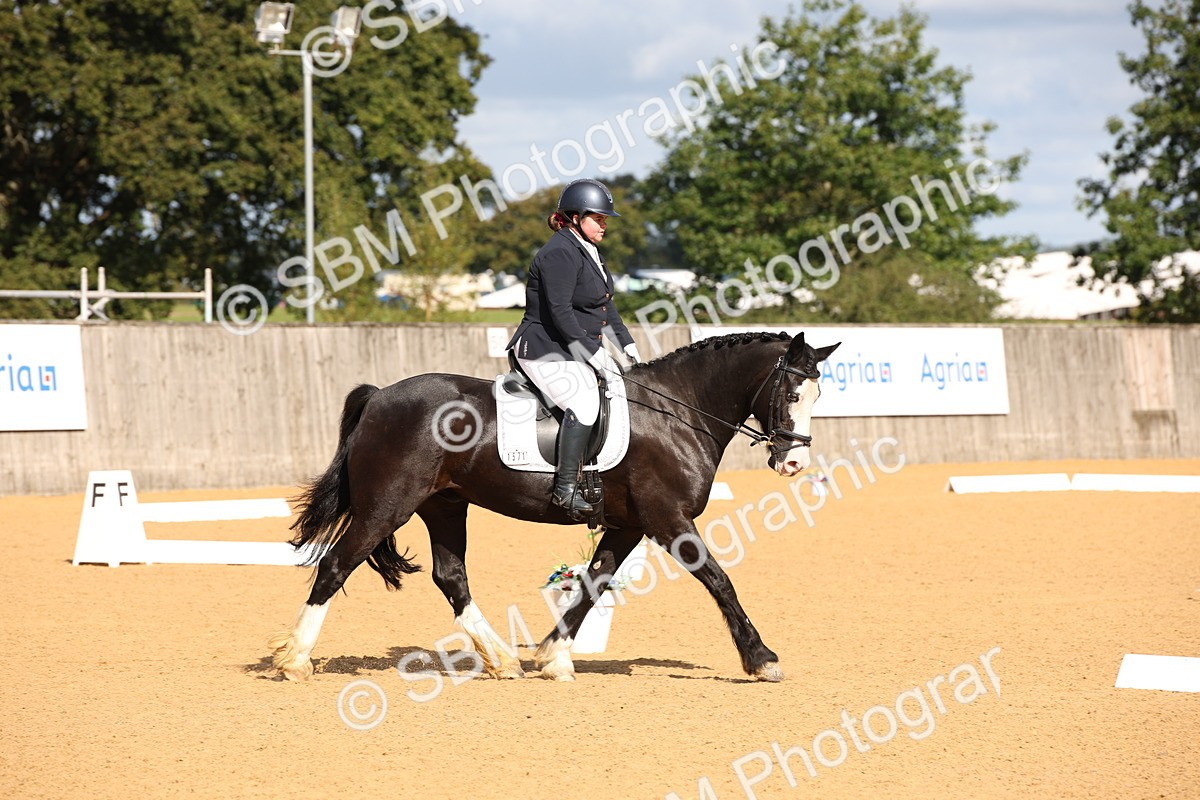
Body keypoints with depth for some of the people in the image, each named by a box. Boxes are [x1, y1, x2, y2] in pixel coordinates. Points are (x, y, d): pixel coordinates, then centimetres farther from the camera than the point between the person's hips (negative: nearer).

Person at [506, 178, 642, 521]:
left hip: (576, 351, 11)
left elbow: (606, 305, 23)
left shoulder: (588, 252, 17)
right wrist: (593, 352, -22)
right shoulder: (560, 253, -16)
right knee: (585, 401, -30)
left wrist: (626, 345, 13)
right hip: (545, 350, -11)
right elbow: (559, 312, -23)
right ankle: (565, 488, -31)